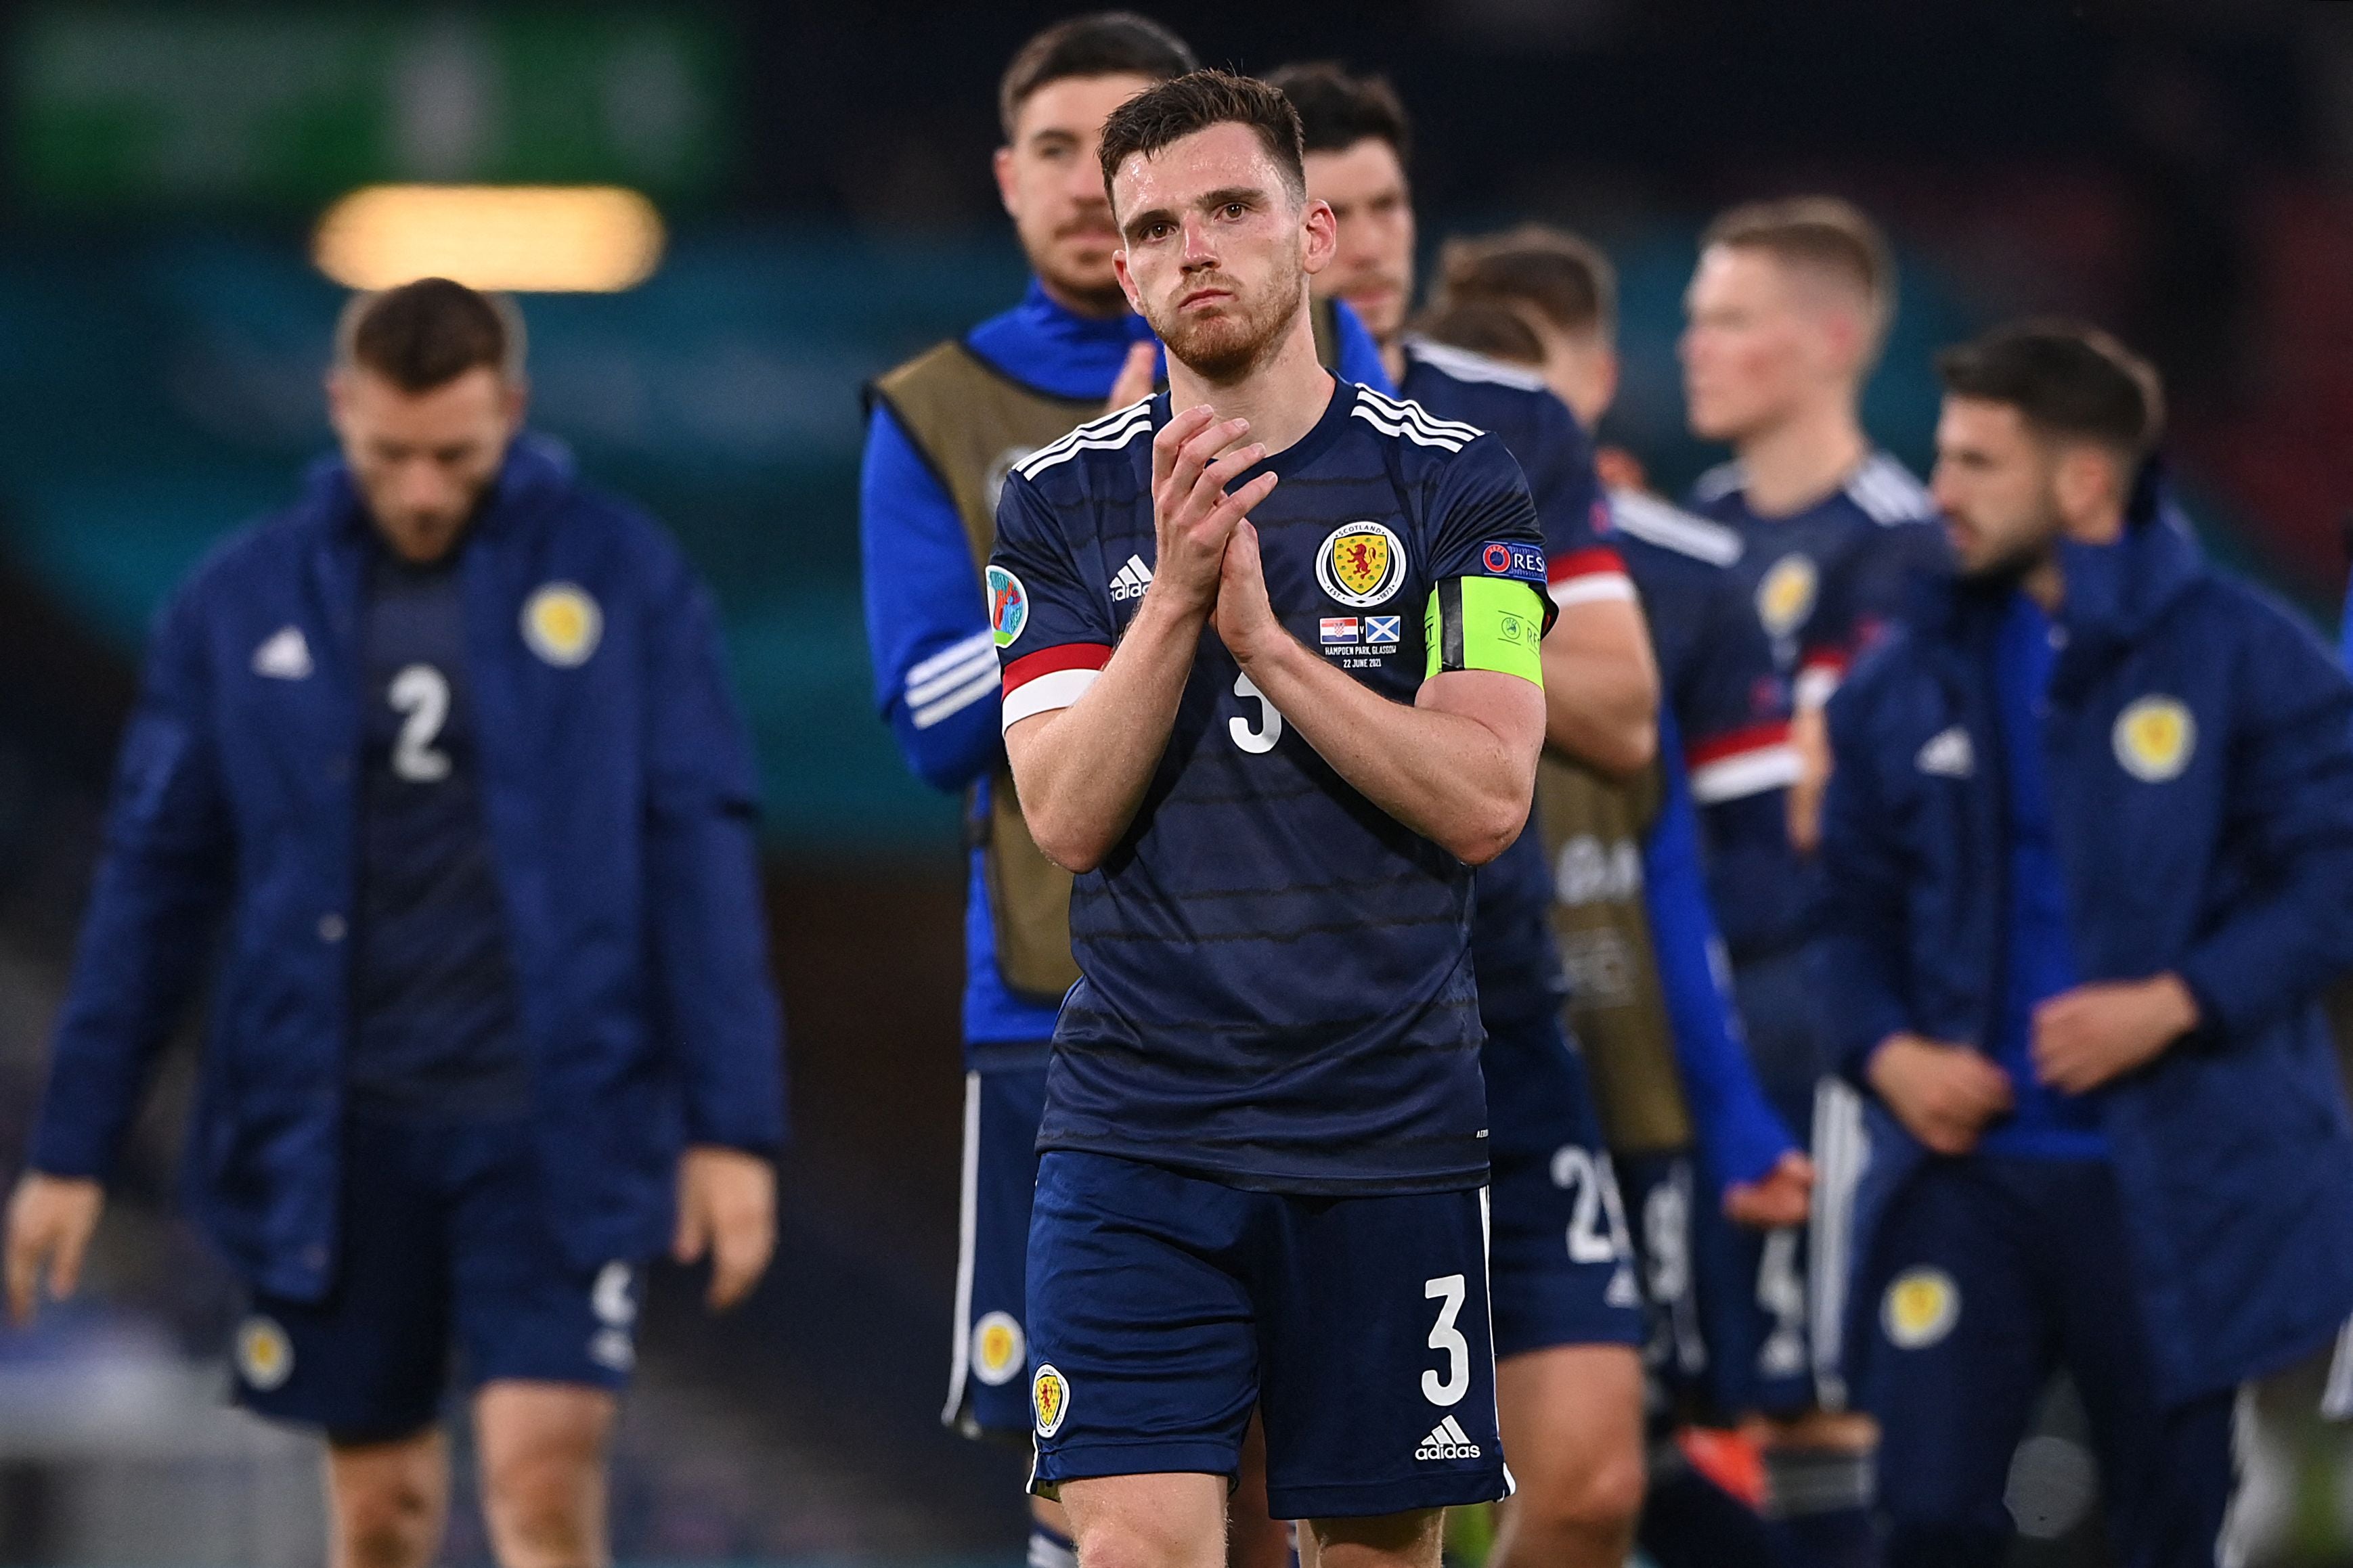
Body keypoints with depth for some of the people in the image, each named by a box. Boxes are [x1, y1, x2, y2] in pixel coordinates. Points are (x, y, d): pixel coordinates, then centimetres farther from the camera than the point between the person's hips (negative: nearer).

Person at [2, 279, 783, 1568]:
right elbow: (155, 882, 8)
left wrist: (733, 1125, -5)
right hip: (334, 1134, 2)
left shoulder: (621, 579, 0)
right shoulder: (241, 605, 4)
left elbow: (700, 852, 0)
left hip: (556, 1122, -2)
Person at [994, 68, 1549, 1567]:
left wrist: (1266, 636, -16)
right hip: (1137, 1131, 0)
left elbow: (1485, 801, -8)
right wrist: (1177, 599, -18)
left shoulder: (1456, 484, 1)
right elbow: (1068, 814, -5)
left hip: (1387, 1124, 0)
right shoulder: (1064, 499, 5)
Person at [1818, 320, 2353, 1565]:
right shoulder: (1908, 682, 10)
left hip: (2176, 1177, -3)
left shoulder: (2242, 656, -3)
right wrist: (1884, 1048, -5)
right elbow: (1858, 907, 14)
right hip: (1964, 1164, 3)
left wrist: (2175, 1003, -19)